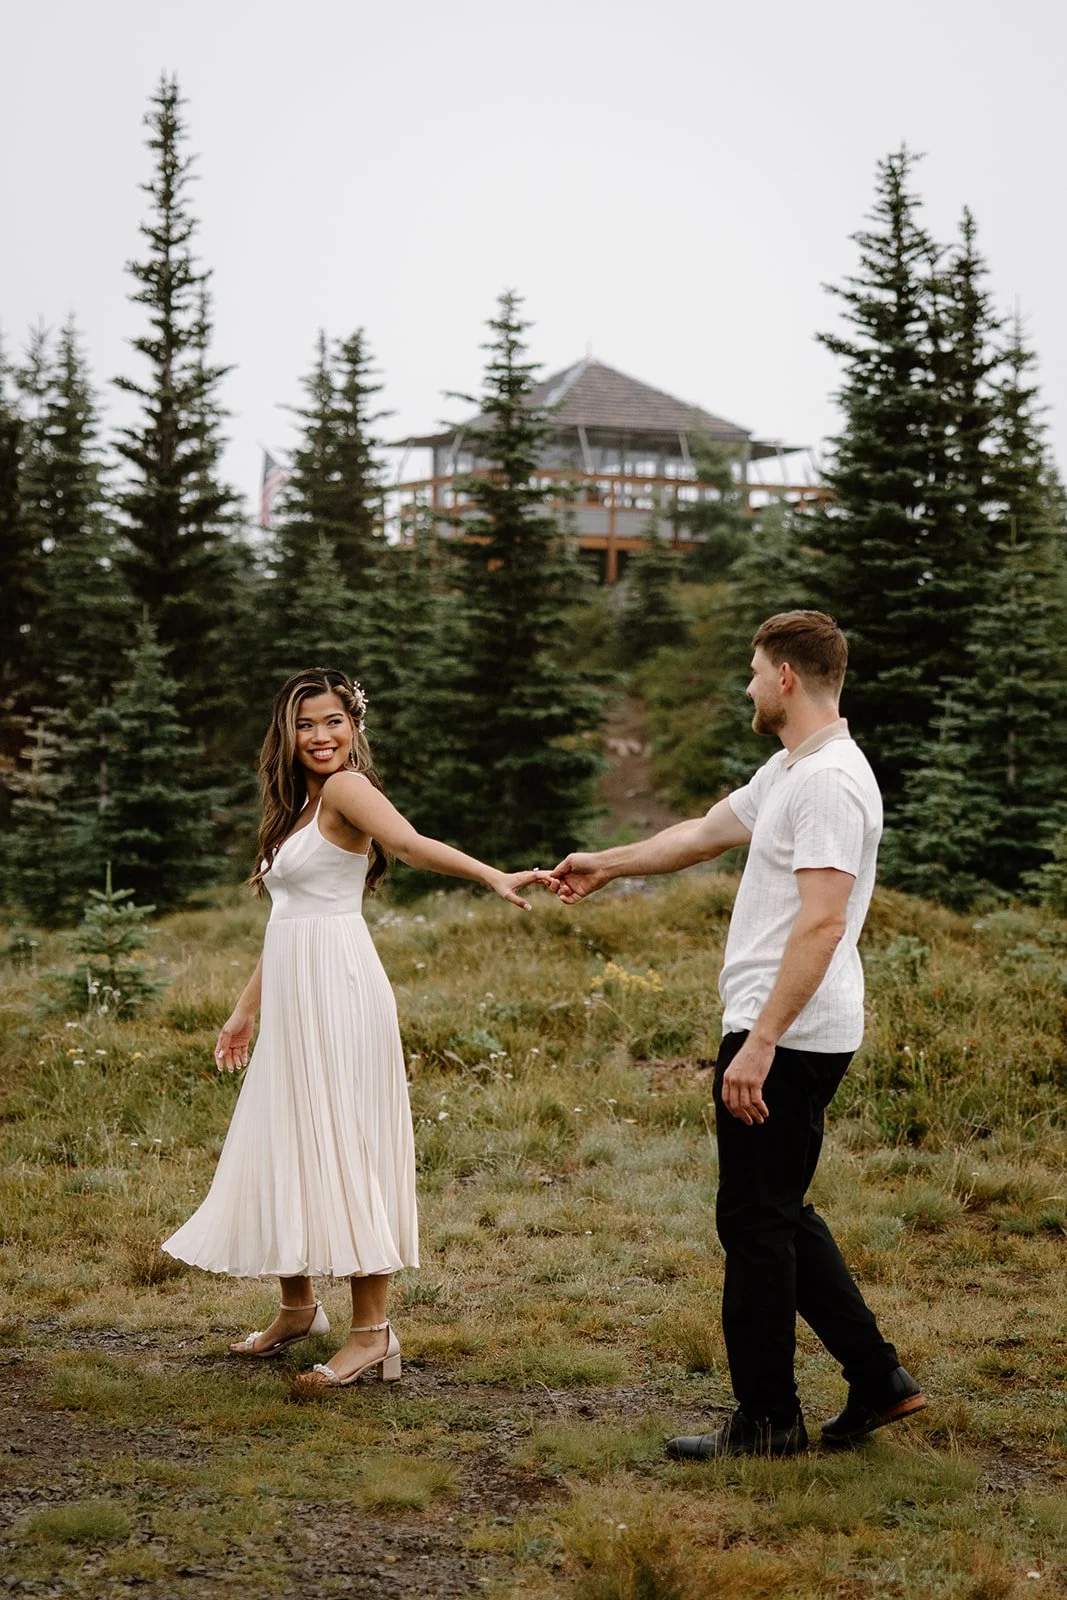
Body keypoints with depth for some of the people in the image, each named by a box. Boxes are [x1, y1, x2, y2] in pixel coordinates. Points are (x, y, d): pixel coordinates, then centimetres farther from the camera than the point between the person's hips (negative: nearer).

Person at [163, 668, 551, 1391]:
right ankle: (298, 1306, 29)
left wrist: (494, 876, -46)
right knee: (281, 1149, 15)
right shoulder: (298, 807, 18)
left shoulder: (346, 789, -10)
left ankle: (373, 1330, -3)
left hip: (337, 991, -9)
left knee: (342, 1152, -7)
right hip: (292, 998, 9)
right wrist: (246, 1010, 24)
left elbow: (412, 843, -29)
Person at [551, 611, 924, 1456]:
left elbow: (822, 922, -25)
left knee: (757, 1221, -2)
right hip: (778, 1033, 11)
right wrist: (606, 865, 42)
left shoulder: (831, 780, -18)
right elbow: (707, 832, 31)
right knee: (777, 1214, 16)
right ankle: (877, 1378, 19)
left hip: (789, 1039, -11)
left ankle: (767, 1418, 9)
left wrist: (759, 1042, -27)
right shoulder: (789, 770, 16)